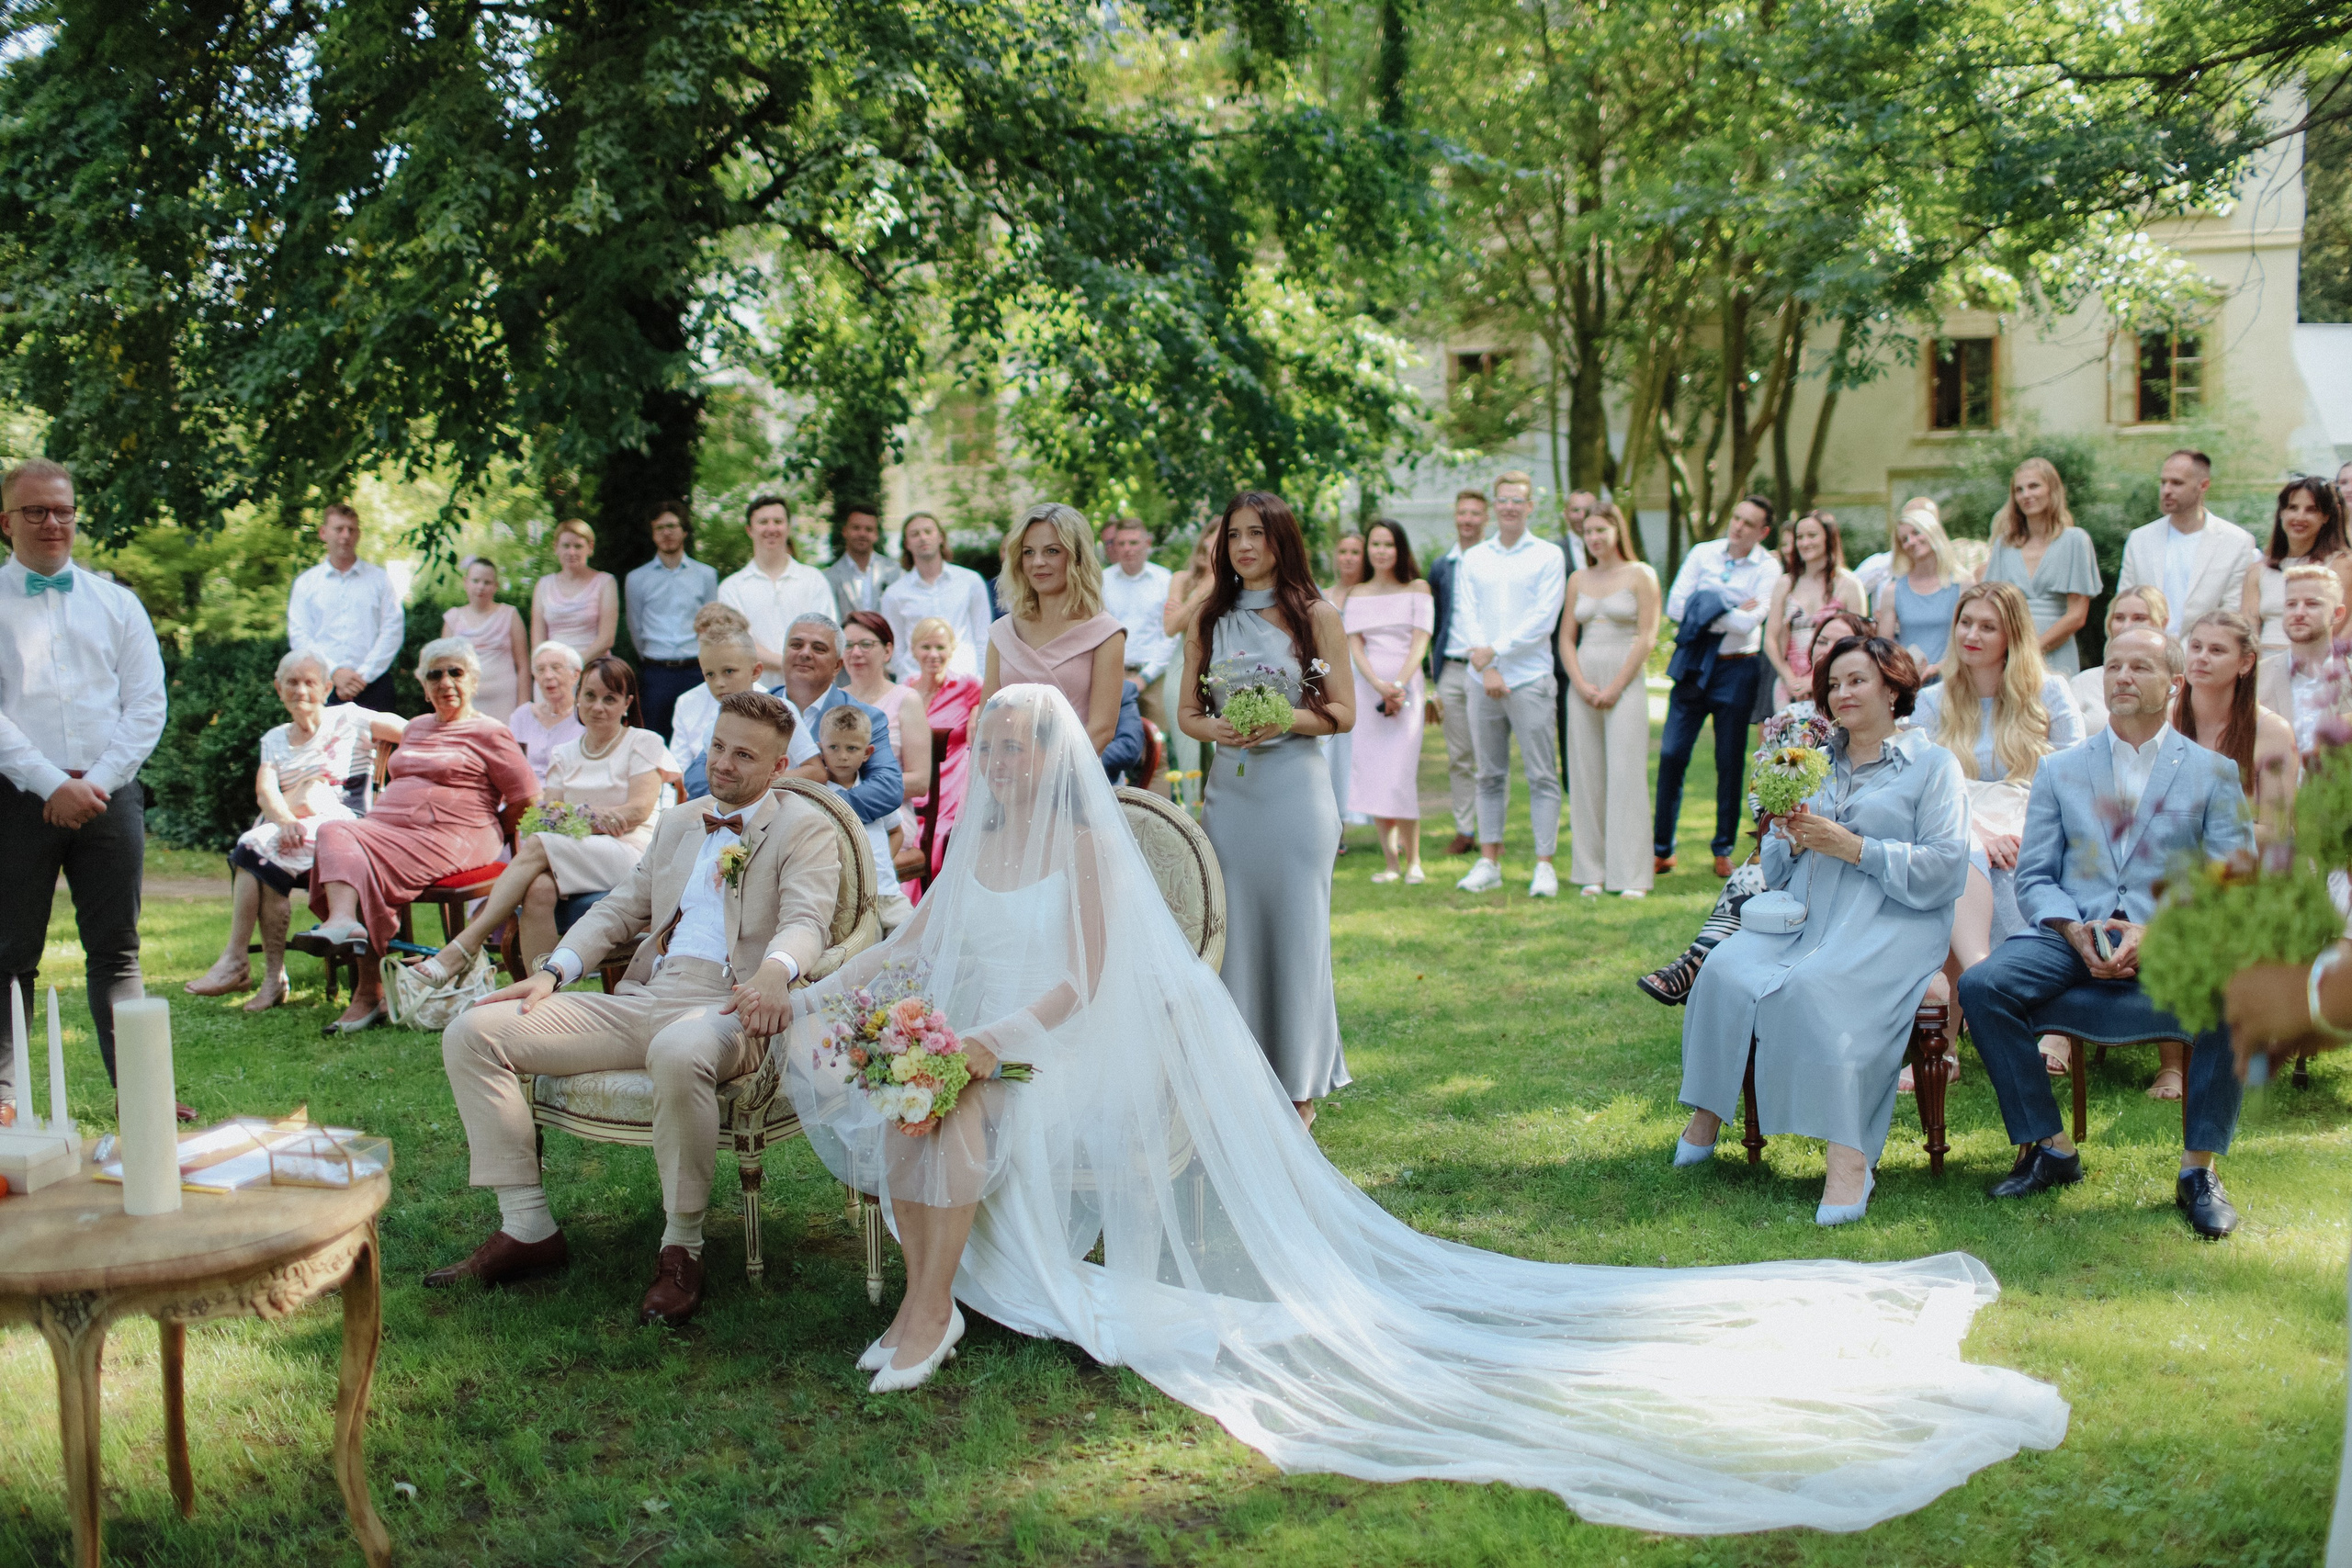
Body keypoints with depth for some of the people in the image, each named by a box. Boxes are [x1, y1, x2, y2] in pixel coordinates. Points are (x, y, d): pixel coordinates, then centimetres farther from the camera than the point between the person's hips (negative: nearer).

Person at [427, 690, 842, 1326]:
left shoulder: (805, 828, 5)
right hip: (638, 1003, 7)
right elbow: (620, 908, 25)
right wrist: (554, 970, 7)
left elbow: (805, 920, -11)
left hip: (724, 1006, -7)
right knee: (471, 1032, -5)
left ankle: (681, 1249, -23)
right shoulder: (678, 823, 26)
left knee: (679, 1054, -44)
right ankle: (528, 1228, -2)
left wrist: (775, 970, -34)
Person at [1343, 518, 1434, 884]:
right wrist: (1379, 685, -13)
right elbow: (1354, 646, 3)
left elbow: (1420, 641, -2)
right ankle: (1391, 861, 5)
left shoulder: (1417, 589, 6)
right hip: (1367, 688, 3)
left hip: (1406, 687, -3)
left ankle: (1413, 860, -4)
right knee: (1372, 775, -1)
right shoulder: (1357, 595, 13)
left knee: (1399, 775, -13)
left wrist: (1399, 685, -16)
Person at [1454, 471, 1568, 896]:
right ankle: (1489, 862, 13)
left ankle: (1545, 865, 0)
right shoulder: (1473, 559, 12)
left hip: (1530, 679, -3)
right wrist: (1486, 667, -11)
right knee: (1489, 775, 8)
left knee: (1541, 775, -3)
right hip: (1482, 680, 3)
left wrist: (1495, 651, -12)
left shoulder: (1549, 556, 3)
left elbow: (1544, 619, -6)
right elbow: (1466, 614, 3)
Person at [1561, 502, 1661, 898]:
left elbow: (1647, 637, -5)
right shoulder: (1578, 579, 14)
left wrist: (1615, 687, -11)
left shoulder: (1641, 575, 1)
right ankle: (1591, 872, 8)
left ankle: (1631, 876, -5)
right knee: (1586, 776, 2)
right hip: (1583, 683, 4)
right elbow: (1566, 638, 12)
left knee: (1625, 774, -8)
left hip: (1625, 682, -4)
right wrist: (1581, 684, -4)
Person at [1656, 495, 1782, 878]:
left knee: (1731, 762, 6)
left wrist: (1706, 610, -9)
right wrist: (1732, 613, -9)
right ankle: (1661, 850, 4)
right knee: (1672, 754, -4)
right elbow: (1674, 608, -7)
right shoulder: (1702, 553, 3)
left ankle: (1724, 850, 19)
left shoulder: (1768, 568, -4)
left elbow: (1749, 622, -16)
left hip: (1736, 669, -1)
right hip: (1693, 664, 1)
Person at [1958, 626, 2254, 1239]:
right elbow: (2033, 878, 11)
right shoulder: (2059, 770, 17)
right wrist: (2075, 930, -11)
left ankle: (2199, 1170, -15)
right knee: (1980, 984, -25)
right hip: (2071, 936, 2)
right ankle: (2051, 1149, -11)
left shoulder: (2214, 771, 12)